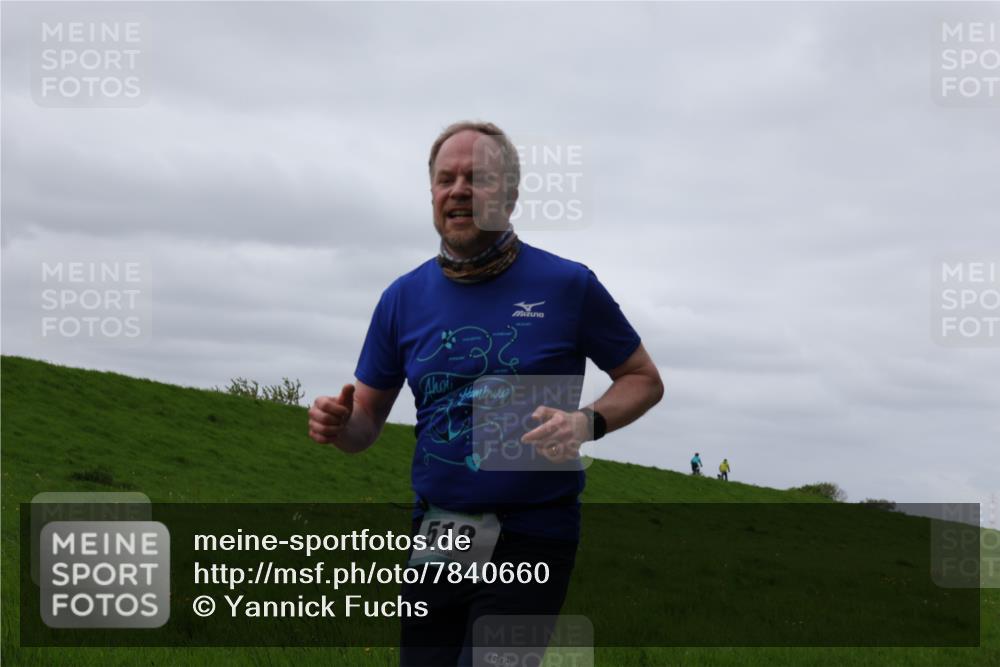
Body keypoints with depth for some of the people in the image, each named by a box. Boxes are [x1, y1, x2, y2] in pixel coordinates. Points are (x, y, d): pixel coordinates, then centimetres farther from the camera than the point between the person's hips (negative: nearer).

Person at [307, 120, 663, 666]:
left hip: (531, 539, -4)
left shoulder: (567, 285, -6)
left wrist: (587, 422, -16)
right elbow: (366, 422, 10)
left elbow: (644, 381, 4)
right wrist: (339, 425, -15)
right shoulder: (404, 298, 4)